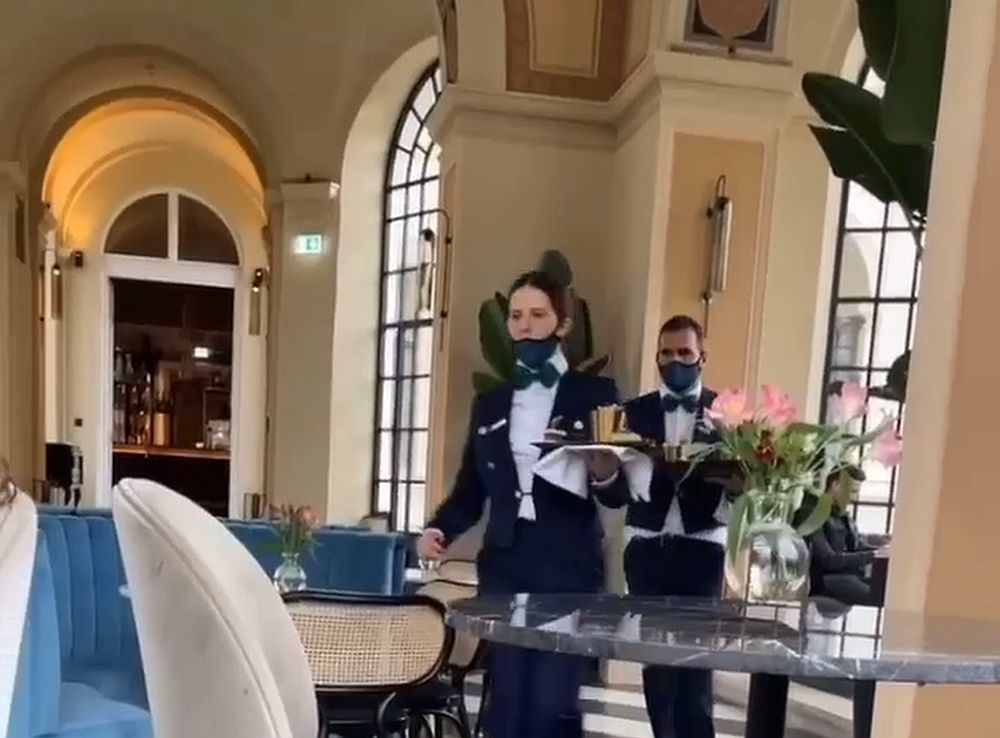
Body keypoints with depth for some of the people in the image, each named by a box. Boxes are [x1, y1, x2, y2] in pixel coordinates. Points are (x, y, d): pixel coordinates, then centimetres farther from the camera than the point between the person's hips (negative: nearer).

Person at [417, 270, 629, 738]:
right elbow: (471, 489, 14)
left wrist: (604, 473, -23)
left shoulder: (595, 394, 2)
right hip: (504, 564, 4)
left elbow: (619, 494, -1)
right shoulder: (489, 404, 12)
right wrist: (438, 529, -3)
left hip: (569, 567, -3)